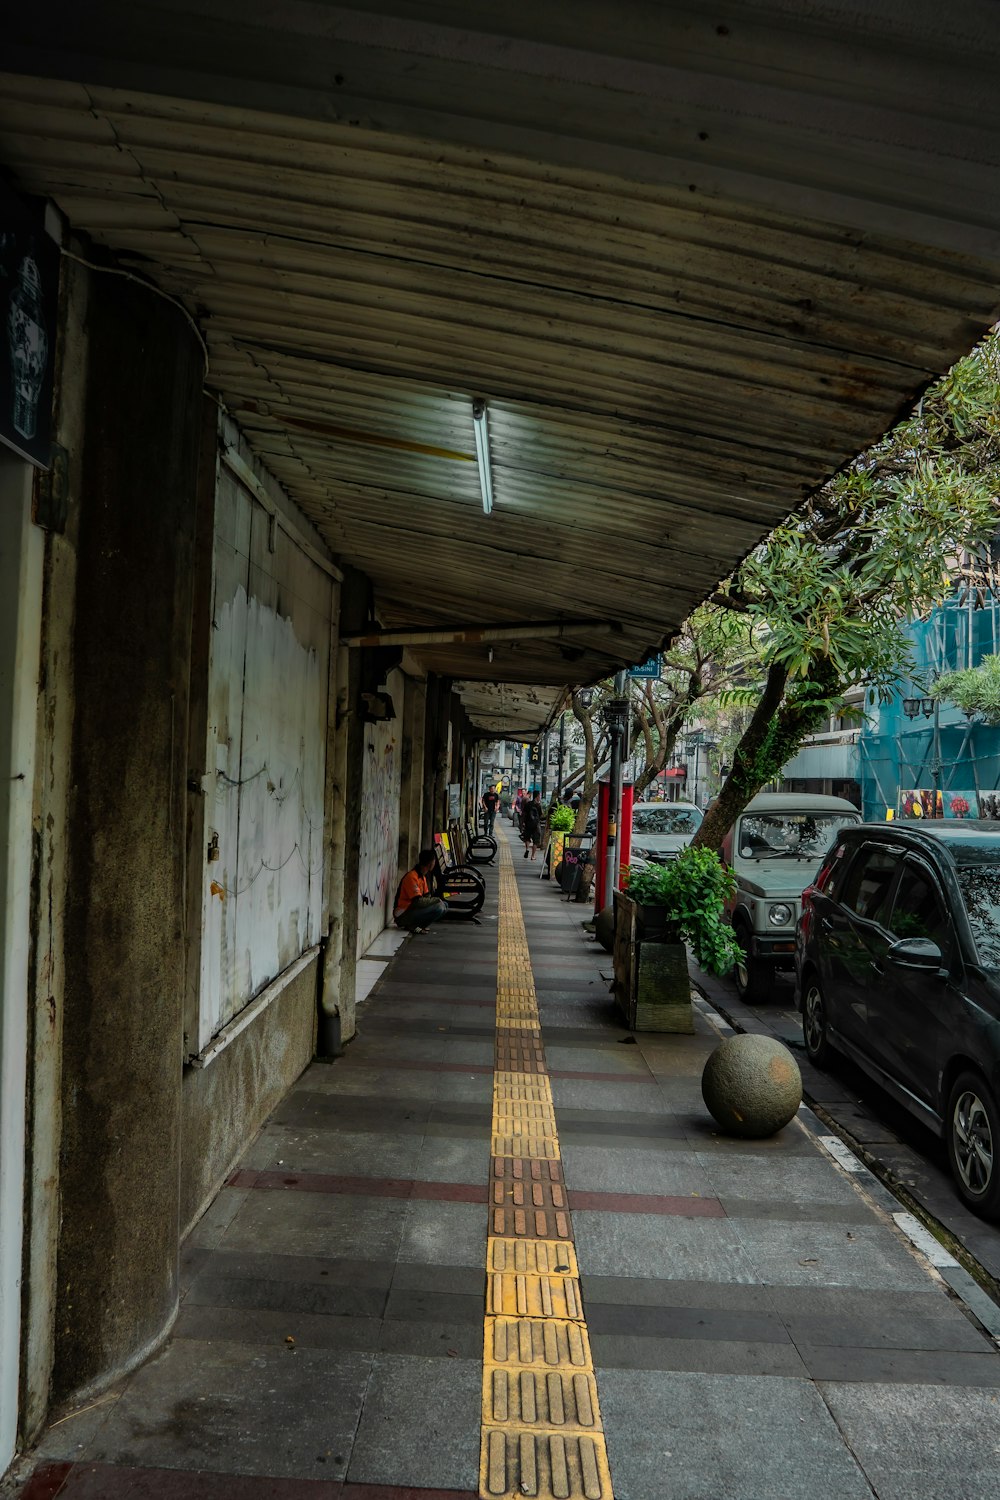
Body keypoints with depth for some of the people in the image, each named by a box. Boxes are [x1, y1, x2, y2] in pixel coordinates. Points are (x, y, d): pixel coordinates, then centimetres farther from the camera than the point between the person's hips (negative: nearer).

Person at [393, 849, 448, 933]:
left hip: (412, 909, 10)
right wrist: (436, 900, -14)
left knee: (444, 905, 8)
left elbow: (427, 896, 16)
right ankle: (413, 926, -11)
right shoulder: (411, 877, -20)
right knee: (439, 908, -25)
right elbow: (418, 901, -25)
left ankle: (417, 925, 3)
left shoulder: (422, 876, 12)